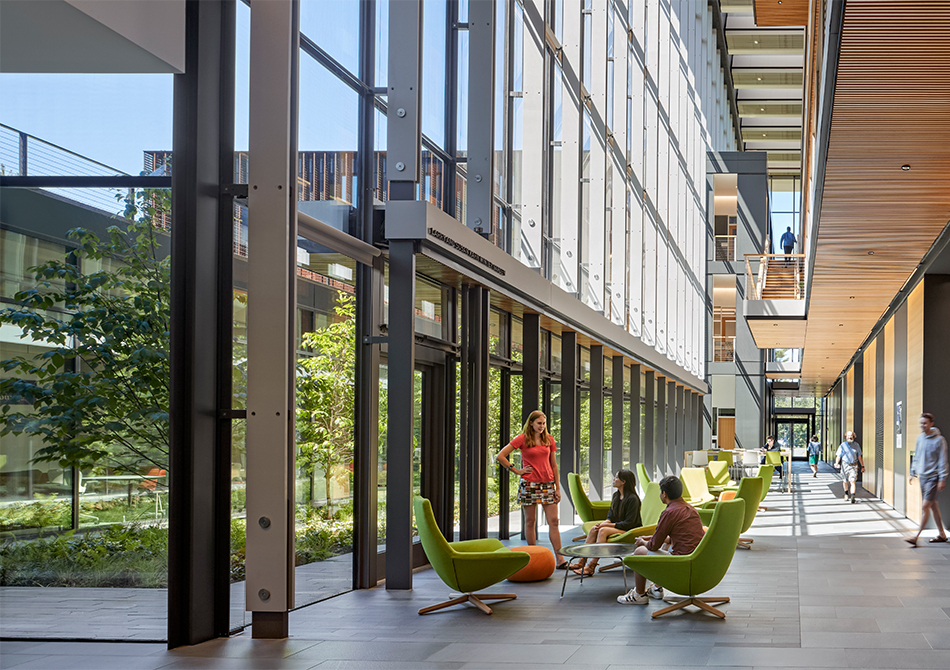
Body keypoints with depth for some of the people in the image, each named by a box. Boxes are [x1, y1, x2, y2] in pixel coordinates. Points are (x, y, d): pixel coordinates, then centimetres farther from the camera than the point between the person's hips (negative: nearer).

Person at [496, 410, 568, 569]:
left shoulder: (549, 439, 9)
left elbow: (554, 465, 13)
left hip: (547, 484, 3)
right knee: (530, 521, 4)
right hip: (529, 484, -3)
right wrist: (517, 471, -3)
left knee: (553, 521, -4)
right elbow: (500, 456, -4)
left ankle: (560, 558, -7)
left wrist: (558, 487, 9)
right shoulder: (522, 439, -2)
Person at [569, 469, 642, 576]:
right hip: (617, 527, 8)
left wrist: (607, 524, -17)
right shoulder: (616, 495, 10)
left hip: (630, 531, -8)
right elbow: (610, 517, 13)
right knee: (594, 529, -14)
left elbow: (628, 523, -19)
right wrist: (604, 523, -10)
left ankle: (591, 567, -33)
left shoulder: (632, 499, -17)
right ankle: (582, 562, -19)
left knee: (603, 531, -29)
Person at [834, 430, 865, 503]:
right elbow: (838, 455, -5)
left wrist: (862, 466, 7)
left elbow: (860, 456, 9)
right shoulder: (842, 445, 1)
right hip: (845, 465, 1)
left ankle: (852, 497, -22)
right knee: (846, 481, 14)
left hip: (853, 465, -1)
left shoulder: (856, 445, 4)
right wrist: (836, 463, -23)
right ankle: (846, 493, 40)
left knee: (853, 481, -14)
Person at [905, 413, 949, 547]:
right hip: (922, 476, 7)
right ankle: (942, 534, 23)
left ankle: (916, 537, -13)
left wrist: (942, 479, -14)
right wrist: (913, 472, 18)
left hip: (933, 477, -7)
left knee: (925, 506, -11)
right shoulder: (920, 438, 8)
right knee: (933, 505, 13)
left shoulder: (939, 440, -11)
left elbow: (942, 460, -11)